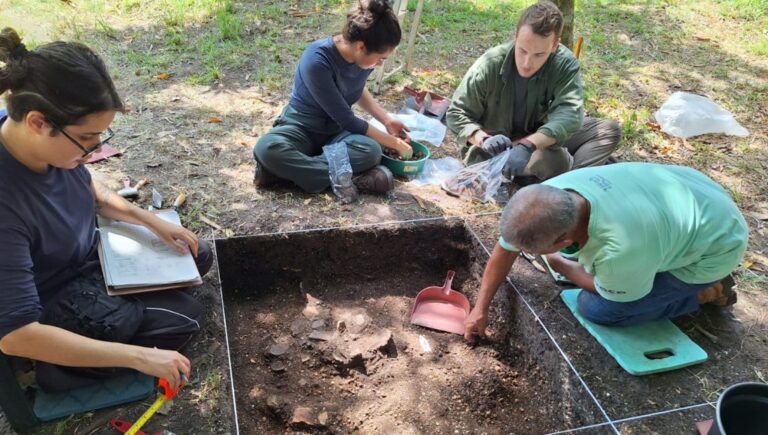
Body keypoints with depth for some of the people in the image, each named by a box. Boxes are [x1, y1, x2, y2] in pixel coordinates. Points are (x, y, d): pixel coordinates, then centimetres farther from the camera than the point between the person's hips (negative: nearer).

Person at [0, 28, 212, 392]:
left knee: (197, 257, 11)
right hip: (57, 303, -7)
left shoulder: (54, 142, -19)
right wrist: (139, 356, -38)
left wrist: (152, 221, -6)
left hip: (88, 256, 7)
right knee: (186, 318, -2)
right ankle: (68, 370, 5)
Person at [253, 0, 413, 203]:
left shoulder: (363, 57, -9)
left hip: (335, 132, 5)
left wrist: (386, 120, 6)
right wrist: (394, 143, -14)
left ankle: (286, 168, -26)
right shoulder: (317, 61, -29)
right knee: (267, 148, -39)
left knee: (370, 151, -32)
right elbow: (347, 120, -23)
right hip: (301, 127, -4)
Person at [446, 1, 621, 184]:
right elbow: (456, 114, -14)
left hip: (536, 136, 4)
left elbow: (569, 113, -32)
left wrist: (528, 145, -49)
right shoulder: (488, 65, -22)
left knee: (609, 130, -7)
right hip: (496, 150, -4)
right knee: (553, 159, -32)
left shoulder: (565, 64, -19)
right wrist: (484, 139, -35)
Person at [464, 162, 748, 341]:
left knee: (596, 308, -12)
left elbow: (605, 293, -17)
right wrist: (480, 309, -6)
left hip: (715, 242, -6)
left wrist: (559, 265, -3)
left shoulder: (623, 247, -42)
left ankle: (705, 291, 3)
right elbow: (506, 248, -8)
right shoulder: (549, 193, -24)